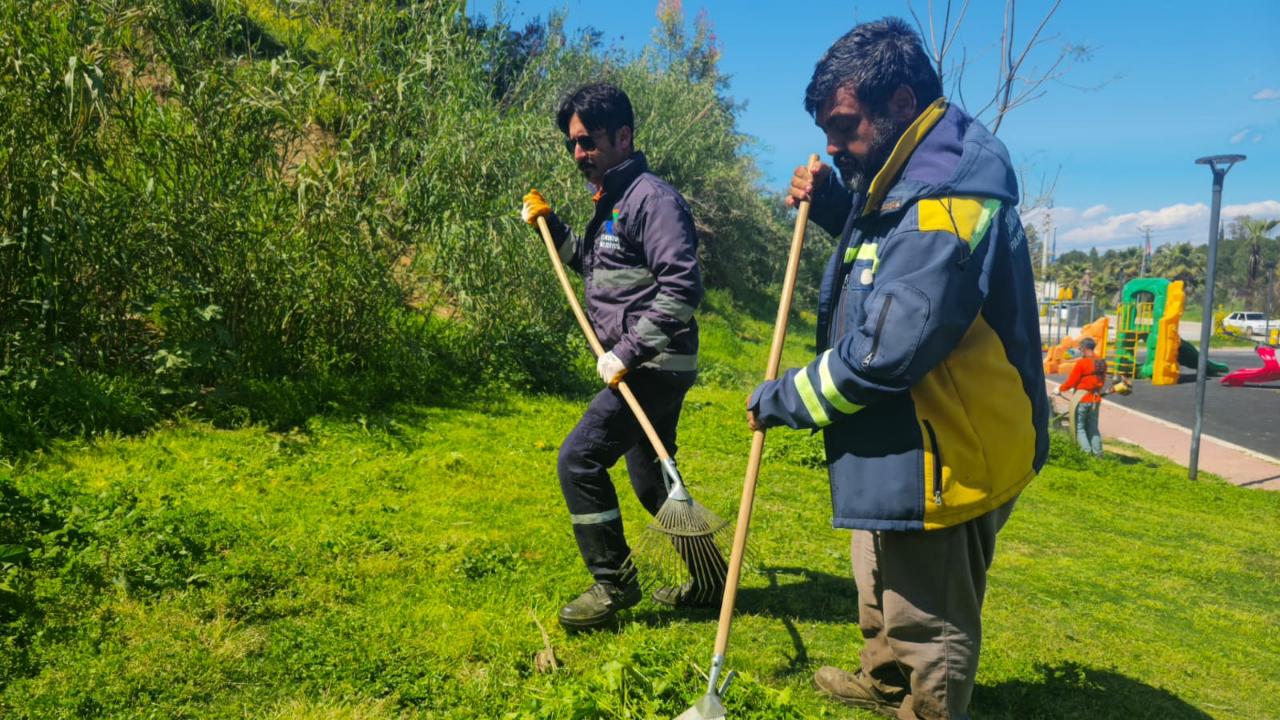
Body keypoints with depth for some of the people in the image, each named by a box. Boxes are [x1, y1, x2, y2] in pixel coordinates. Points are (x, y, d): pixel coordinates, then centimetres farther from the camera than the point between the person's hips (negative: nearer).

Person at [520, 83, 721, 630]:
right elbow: (598, 268, 29)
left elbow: (683, 287, -23)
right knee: (651, 480, 17)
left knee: (578, 460, -10)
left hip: (655, 366, -10)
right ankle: (710, 581, 31)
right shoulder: (610, 201, 15)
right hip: (642, 365, 10)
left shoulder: (651, 197, -14)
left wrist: (628, 352, -23)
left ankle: (614, 584, 6)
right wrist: (551, 226, 18)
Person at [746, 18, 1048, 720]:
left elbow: (879, 358, -30)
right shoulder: (915, 179, 5)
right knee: (884, 593, 30)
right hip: (907, 448, 11)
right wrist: (833, 204, 5)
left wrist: (779, 400, -14)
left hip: (942, 461, -11)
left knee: (929, 624, 11)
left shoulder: (943, 209, -28)